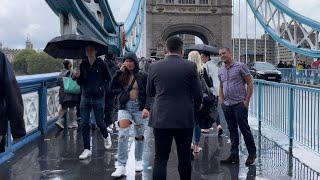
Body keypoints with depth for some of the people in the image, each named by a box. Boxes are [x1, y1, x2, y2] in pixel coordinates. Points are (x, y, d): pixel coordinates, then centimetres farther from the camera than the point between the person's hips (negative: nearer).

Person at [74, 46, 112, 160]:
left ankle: (106, 136, 39)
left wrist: (101, 87, -10)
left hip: (98, 98, -3)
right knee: (84, 123, -1)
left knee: (99, 122, 6)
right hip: (85, 97, 3)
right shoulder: (83, 65, 5)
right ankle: (87, 149, 7)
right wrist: (78, 77, -11)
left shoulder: (101, 64, -4)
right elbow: (80, 83, 8)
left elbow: (108, 79, 2)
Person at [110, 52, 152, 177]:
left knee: (139, 135, 9)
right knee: (122, 135, -11)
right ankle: (121, 166, -11)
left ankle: (138, 161, 27)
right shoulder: (122, 76, 8)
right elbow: (113, 87, -6)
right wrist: (119, 71, -8)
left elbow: (148, 94, -3)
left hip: (139, 107, -1)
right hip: (125, 107, 1)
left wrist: (147, 108, -16)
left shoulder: (143, 76, 0)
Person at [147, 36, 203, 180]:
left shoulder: (154, 67, -1)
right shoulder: (190, 67, -5)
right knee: (184, 158, 15)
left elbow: (149, 93, 10)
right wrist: (196, 107, 18)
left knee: (160, 159, 3)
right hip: (185, 119, 0)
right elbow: (198, 94, -2)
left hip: (161, 119, 0)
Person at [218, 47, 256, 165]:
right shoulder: (221, 71, 13)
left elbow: (250, 84, -5)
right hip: (227, 105, 6)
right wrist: (221, 100, 11)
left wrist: (246, 100, -11)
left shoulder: (240, 66, -4)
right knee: (232, 131, 10)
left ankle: (252, 153, 14)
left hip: (239, 104, -6)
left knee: (244, 129, -2)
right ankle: (234, 156, 17)